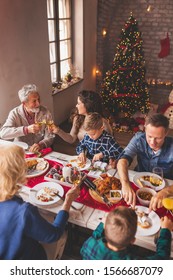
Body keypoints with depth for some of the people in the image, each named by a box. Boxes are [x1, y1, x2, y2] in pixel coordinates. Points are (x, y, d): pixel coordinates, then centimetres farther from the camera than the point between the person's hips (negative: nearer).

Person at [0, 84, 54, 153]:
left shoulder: (45, 112, -5)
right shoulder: (15, 113, -6)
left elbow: (49, 137, -7)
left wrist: (41, 145, -29)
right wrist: (26, 129, -30)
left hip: (41, 152, 0)